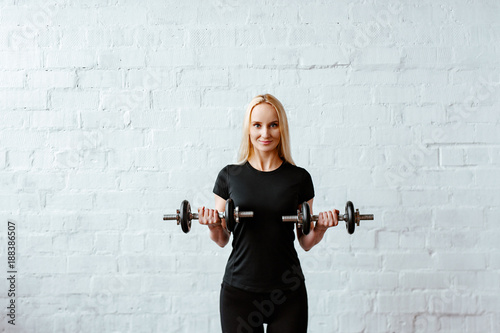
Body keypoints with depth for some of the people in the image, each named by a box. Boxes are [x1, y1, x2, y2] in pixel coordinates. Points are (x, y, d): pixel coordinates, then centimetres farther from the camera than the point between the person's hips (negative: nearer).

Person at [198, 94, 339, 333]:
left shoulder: (299, 178, 1)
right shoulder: (229, 176, 1)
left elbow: (306, 242, 7)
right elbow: (222, 240, 7)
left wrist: (321, 227, -13)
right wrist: (213, 225, -13)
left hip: (287, 292, 0)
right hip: (239, 290, 0)